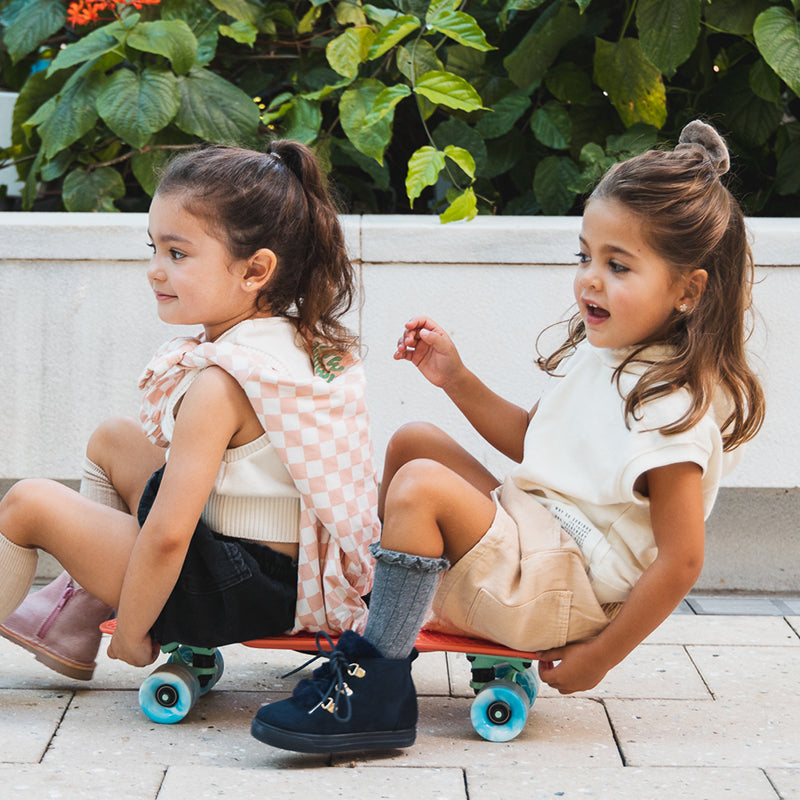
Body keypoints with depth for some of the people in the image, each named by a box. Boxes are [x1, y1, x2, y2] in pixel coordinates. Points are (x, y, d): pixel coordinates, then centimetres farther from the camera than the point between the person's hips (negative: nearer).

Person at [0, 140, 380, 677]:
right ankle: (74, 617, 28)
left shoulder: (221, 384, -24)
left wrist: (130, 633, -14)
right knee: (113, 439, 22)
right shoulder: (314, 341, 2)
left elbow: (166, 536, -27)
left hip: (245, 598, -10)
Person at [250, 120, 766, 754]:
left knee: (421, 486, -27)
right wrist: (456, 379, 11)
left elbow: (680, 561, -23)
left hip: (569, 592, -10)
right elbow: (532, 440, 23)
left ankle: (380, 687, -23)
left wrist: (597, 659, -18)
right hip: (531, 529, 10)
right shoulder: (599, 352, 7)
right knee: (414, 441, 17)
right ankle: (381, 595, 24)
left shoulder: (674, 407, -22)